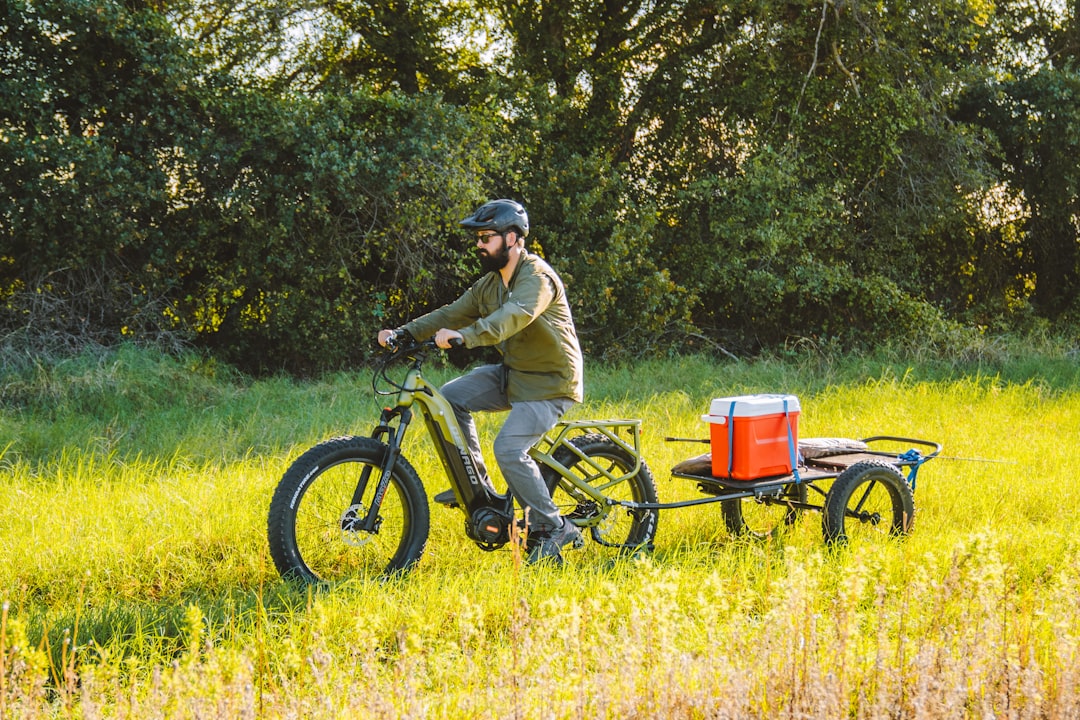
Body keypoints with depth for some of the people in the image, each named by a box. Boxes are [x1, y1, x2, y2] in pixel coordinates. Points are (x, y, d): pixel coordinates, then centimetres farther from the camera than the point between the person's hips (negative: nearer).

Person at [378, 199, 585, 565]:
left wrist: (464, 336, -55)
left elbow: (513, 316, -40)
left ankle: (551, 529, -9)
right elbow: (453, 313, 5)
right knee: (450, 396, -8)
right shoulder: (490, 284, 9)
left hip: (549, 383, -9)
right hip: (513, 374, 9)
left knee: (508, 449, -23)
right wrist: (404, 333, -10)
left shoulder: (536, 277, -21)